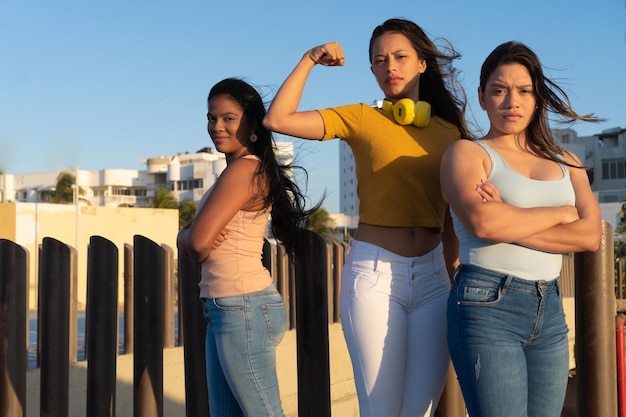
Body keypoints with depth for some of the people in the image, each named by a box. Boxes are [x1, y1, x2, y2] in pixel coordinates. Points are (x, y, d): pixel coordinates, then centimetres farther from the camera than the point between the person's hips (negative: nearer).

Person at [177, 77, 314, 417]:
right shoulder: (235, 172, 16)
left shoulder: (244, 169, -13)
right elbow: (187, 240, 14)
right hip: (223, 310, 10)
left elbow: (198, 242, -20)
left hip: (243, 309, -10)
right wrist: (189, 238, -8)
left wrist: (190, 238, 2)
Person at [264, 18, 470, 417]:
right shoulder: (362, 119, 2)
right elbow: (277, 119, -7)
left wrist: (455, 275, 11)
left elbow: (452, 214, 14)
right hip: (375, 275, -3)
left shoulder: (449, 129, 9)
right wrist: (309, 60, -3)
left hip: (433, 278, 3)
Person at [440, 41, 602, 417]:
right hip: (487, 306, -5)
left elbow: (590, 235, -1)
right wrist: (560, 213, -5)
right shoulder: (467, 153, 1)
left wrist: (509, 221, -11)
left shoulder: (565, 163, 16)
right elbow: (482, 221, -19)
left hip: (550, 312, 5)